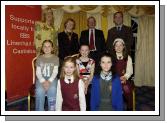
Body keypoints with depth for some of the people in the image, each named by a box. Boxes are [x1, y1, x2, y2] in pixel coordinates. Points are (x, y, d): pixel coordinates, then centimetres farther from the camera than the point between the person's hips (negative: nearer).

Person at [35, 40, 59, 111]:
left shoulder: (55, 58, 8)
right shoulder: (39, 58, 12)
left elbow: (55, 72, -1)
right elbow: (38, 72, 4)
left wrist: (49, 81, -18)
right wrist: (43, 81, -16)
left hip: (52, 79, -1)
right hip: (41, 79, 1)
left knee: (52, 90, -33)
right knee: (39, 91, -31)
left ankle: (51, 111, -22)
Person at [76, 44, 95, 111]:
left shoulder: (92, 61, 9)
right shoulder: (77, 61, 6)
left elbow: (92, 74, 2)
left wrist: (87, 84, -12)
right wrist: (83, 85, -12)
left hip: (89, 84, 1)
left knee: (89, 102, -8)